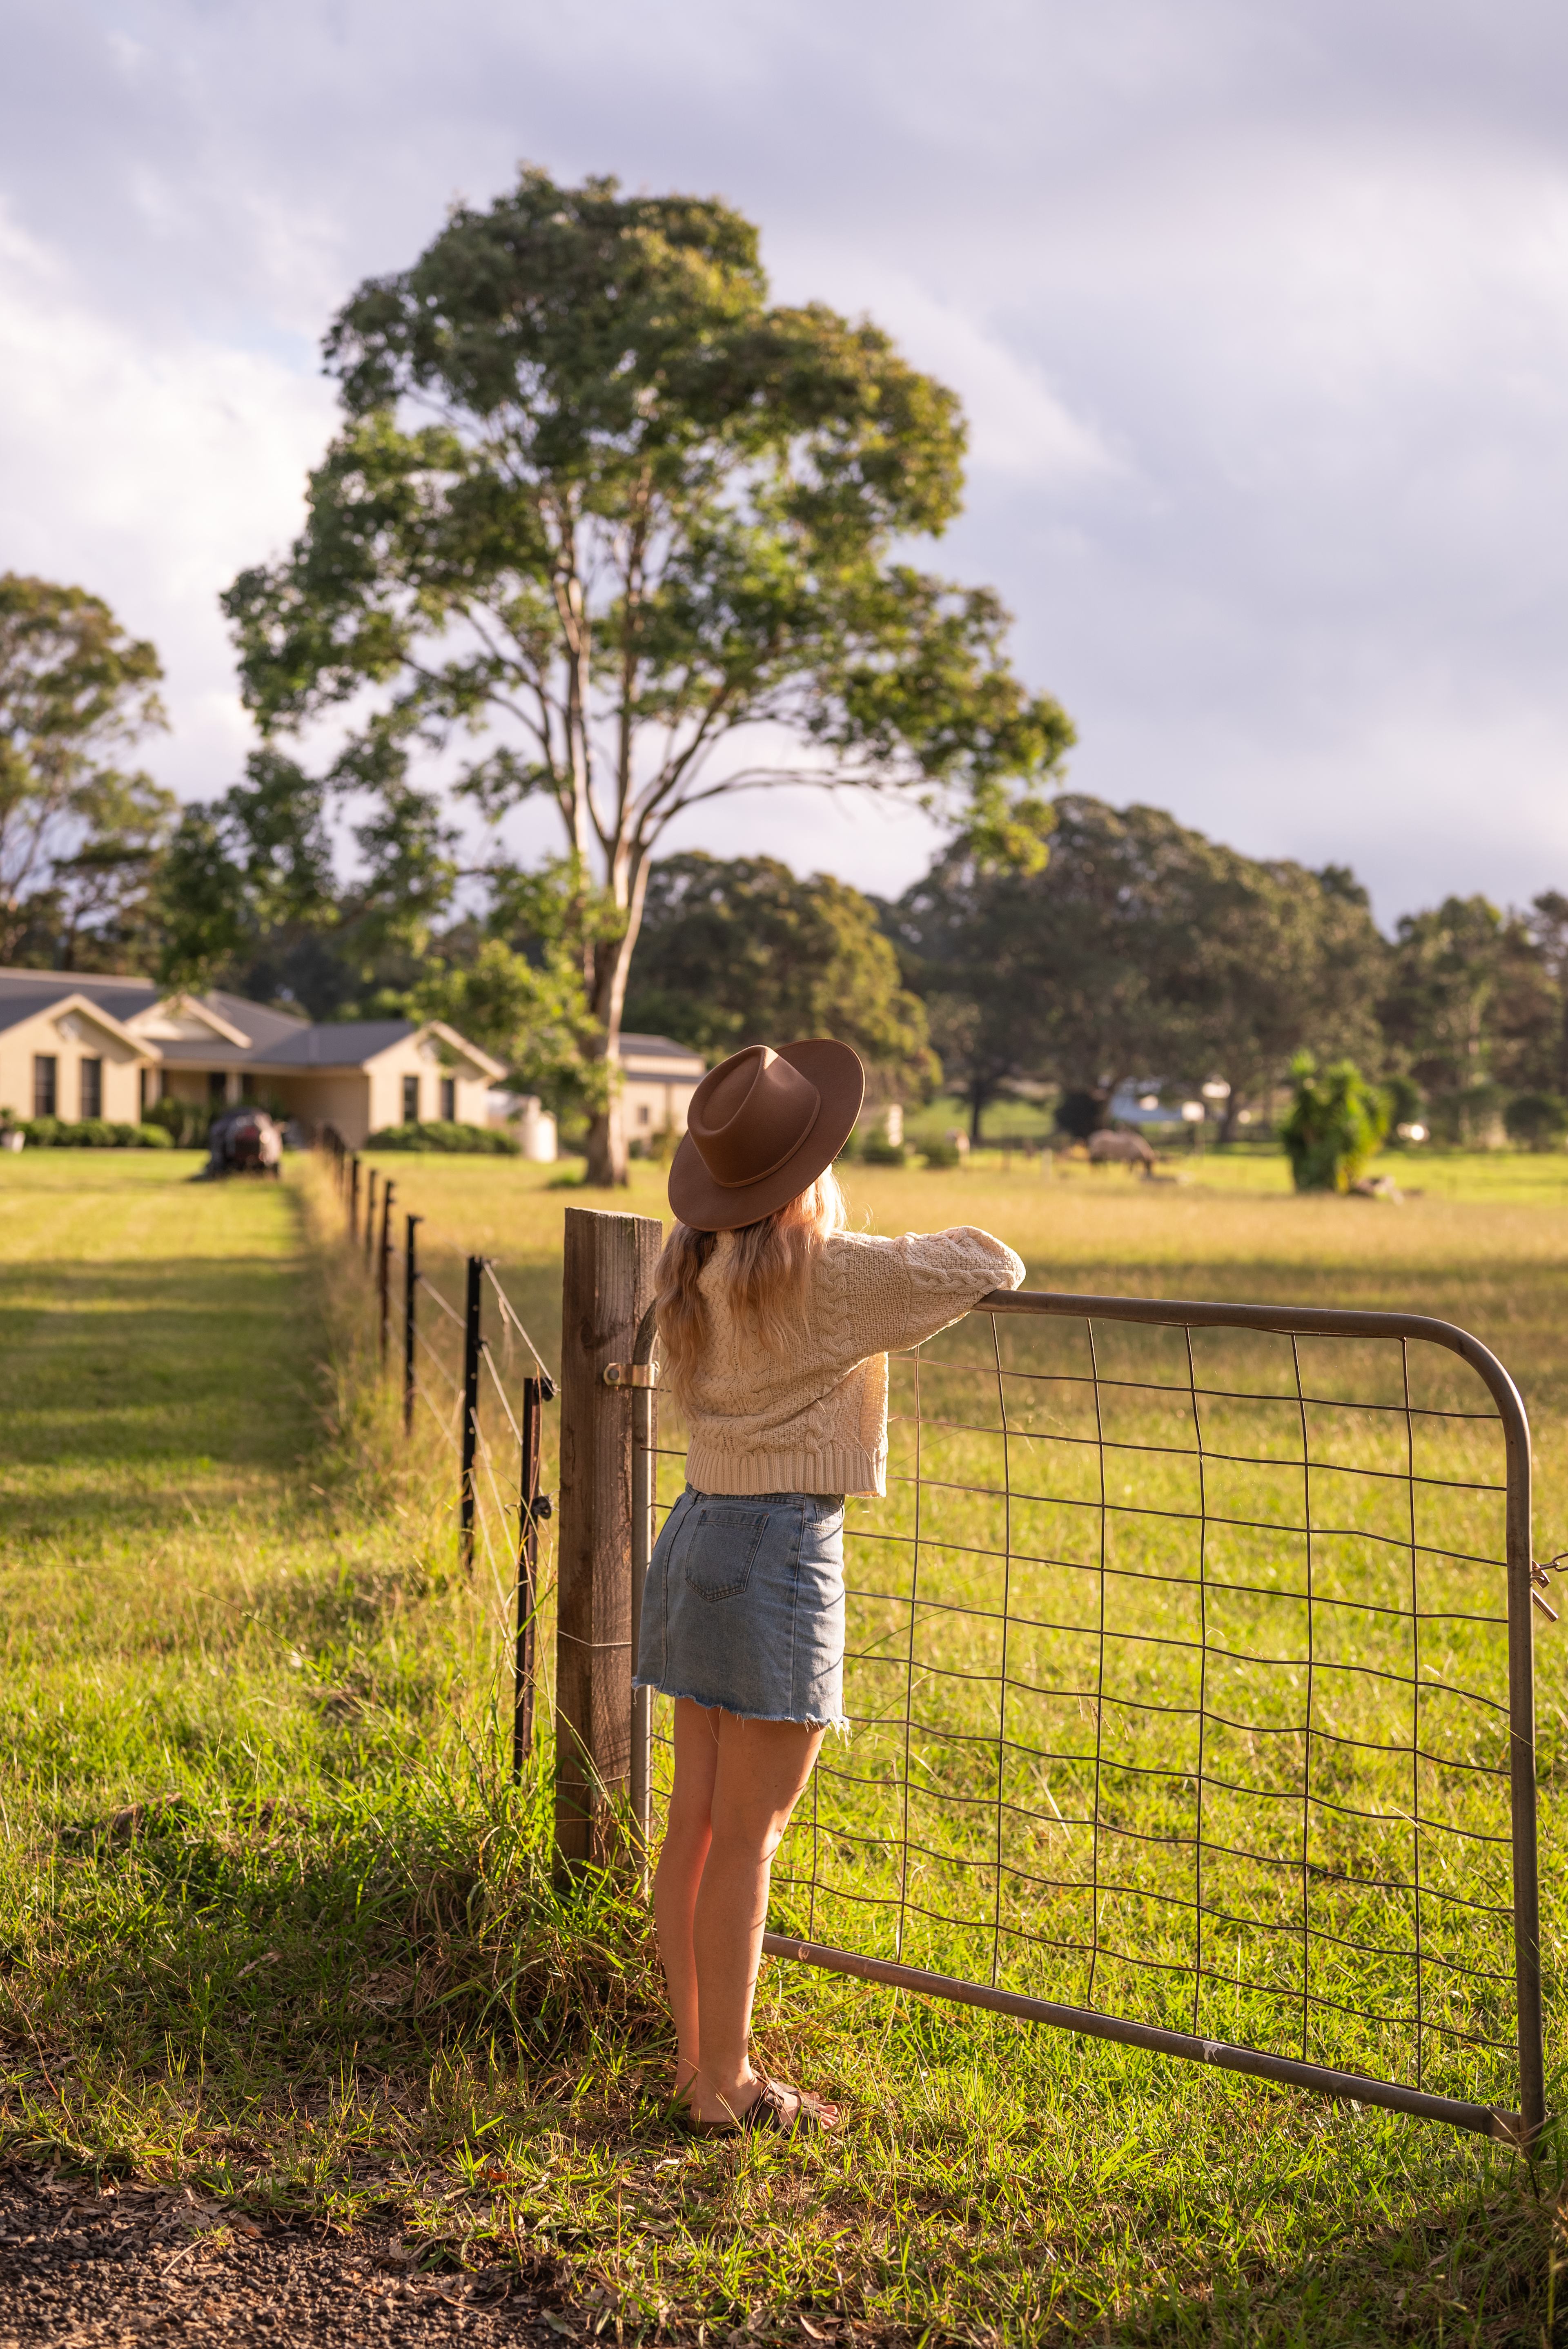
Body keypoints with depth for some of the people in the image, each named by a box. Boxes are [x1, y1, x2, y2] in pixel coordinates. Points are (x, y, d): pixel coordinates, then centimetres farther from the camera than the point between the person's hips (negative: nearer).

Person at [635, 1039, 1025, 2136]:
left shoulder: (694, 1264, 6)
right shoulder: (829, 1274, -17)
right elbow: (991, 1261, -13)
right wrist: (965, 1261, 9)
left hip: (699, 1530, 8)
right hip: (783, 1549, -8)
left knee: (694, 1820, 12)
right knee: (748, 1834, -1)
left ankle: (695, 2061, 22)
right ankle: (725, 2087, 8)